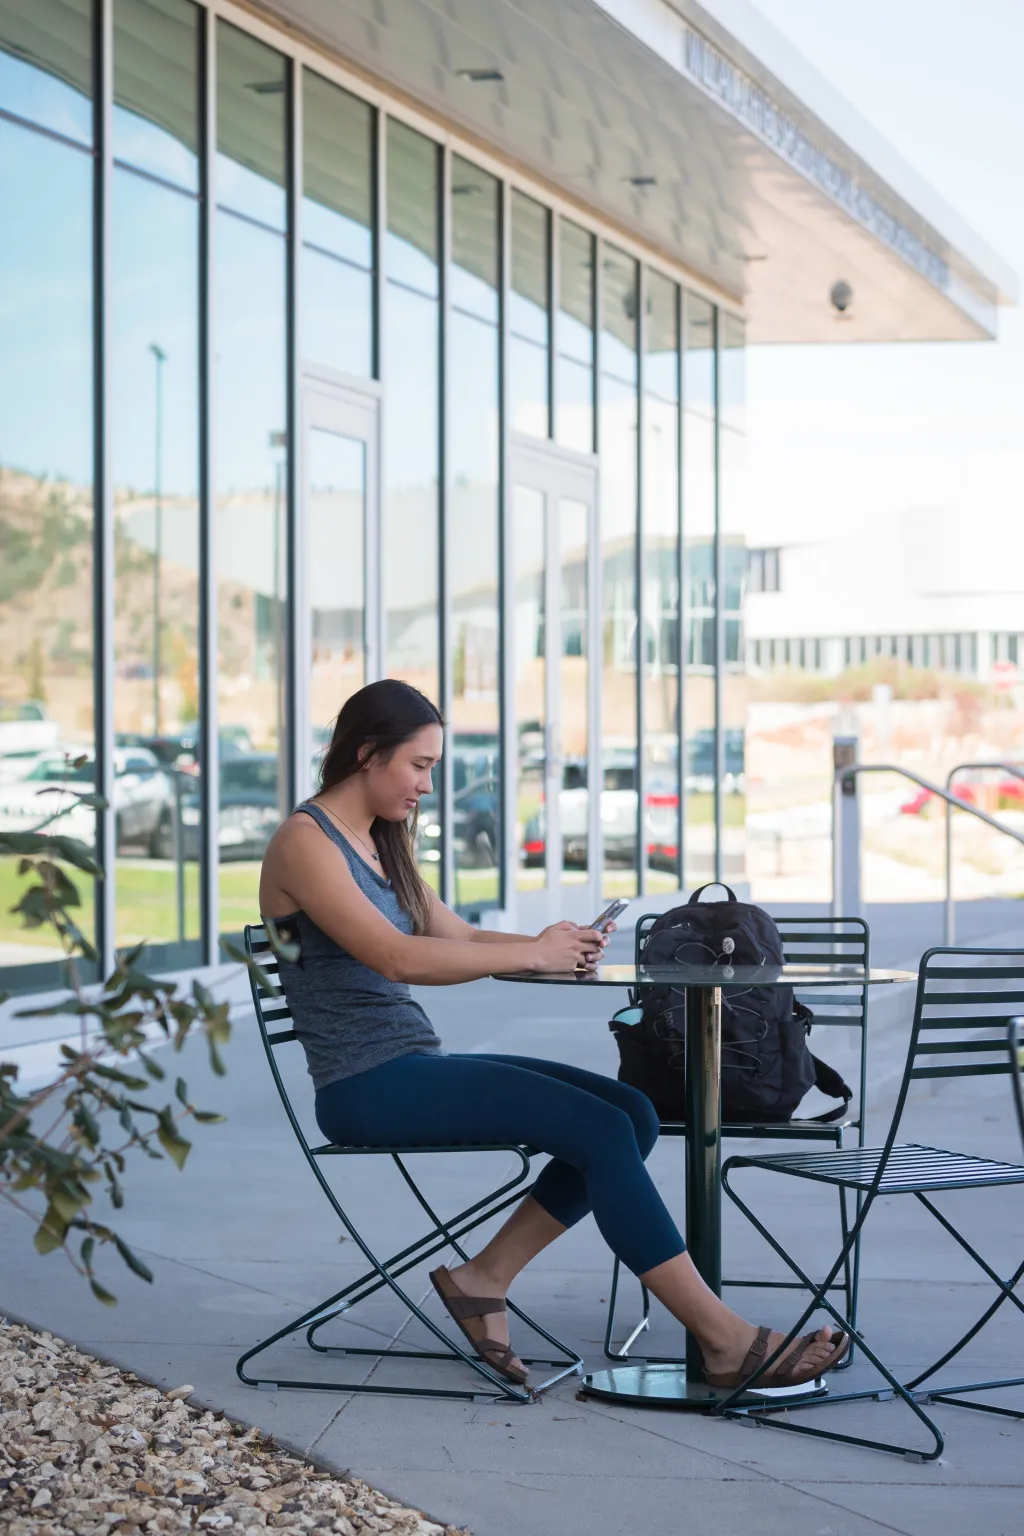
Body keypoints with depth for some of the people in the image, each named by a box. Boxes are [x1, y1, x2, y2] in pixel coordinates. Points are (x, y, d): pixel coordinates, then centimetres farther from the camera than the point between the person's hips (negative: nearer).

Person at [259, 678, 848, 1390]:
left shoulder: (380, 845, 20)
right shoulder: (304, 842, -9)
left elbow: (458, 938, 19)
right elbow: (396, 957, -21)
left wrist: (557, 947, 0)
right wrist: (530, 954, -19)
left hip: (417, 1065, 9)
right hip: (366, 1085, -9)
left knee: (633, 1114, -7)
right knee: (598, 1129, -21)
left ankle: (483, 1279, -3)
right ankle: (728, 1341, -17)